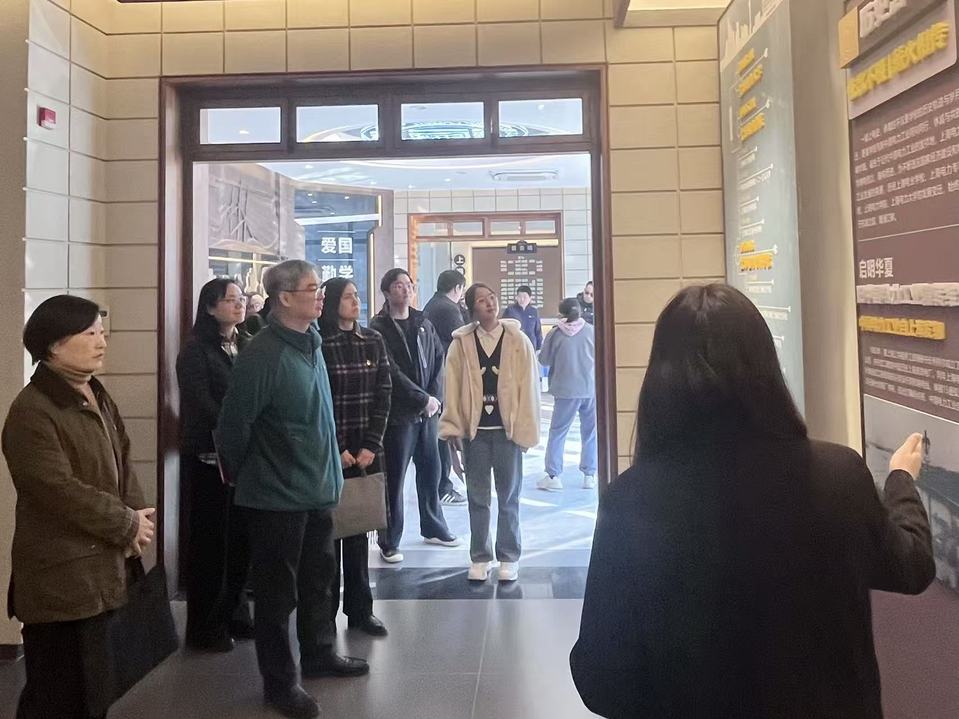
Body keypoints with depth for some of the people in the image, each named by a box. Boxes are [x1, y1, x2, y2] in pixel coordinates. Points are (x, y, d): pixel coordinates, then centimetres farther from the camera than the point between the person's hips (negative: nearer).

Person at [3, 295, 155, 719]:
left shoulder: (97, 398, 10)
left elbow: (123, 463, 12)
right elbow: (60, 491, -23)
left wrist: (137, 515, -5)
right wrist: (127, 525, -14)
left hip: (101, 567, 8)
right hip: (59, 577, -8)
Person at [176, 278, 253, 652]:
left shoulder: (249, 346, 12)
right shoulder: (196, 350, -5)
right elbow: (200, 403, -13)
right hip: (209, 457, -5)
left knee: (241, 537, 10)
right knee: (210, 539, 3)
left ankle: (233, 613, 25)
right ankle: (205, 626, 16)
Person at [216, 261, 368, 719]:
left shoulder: (311, 344, 4)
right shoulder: (262, 354, -21)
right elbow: (233, 425, -16)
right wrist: (242, 475, 0)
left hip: (318, 489, 8)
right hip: (277, 495, -8)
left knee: (318, 579, 21)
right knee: (277, 591, 8)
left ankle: (318, 655, 40)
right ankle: (279, 681, 24)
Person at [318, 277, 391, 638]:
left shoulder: (373, 341, 6)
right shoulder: (317, 345, -6)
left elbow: (383, 396, 4)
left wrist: (370, 446, -4)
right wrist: (337, 450, -9)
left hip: (367, 451, 4)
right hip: (330, 454, -3)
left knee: (358, 528, 11)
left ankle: (360, 609, 21)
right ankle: (326, 610, 15)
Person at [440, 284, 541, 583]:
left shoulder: (517, 339, -2)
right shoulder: (461, 343, 0)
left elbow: (529, 386, -4)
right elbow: (453, 387, 0)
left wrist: (525, 429, -7)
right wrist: (453, 426, -4)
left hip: (507, 429, -1)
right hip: (474, 429, 1)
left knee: (509, 496, 9)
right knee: (477, 497, 10)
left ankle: (509, 557, 22)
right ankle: (479, 557, 22)